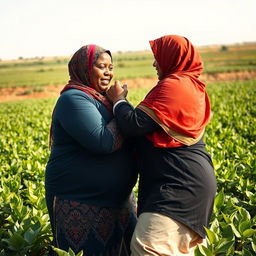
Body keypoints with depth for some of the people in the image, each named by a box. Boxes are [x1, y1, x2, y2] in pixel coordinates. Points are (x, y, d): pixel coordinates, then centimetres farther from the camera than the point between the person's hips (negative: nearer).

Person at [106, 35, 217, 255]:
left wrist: (118, 99, 0)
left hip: (181, 185, -11)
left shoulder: (173, 85, -13)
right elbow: (155, 126, 24)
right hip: (191, 181, 11)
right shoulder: (193, 86, 20)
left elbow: (134, 126, -18)